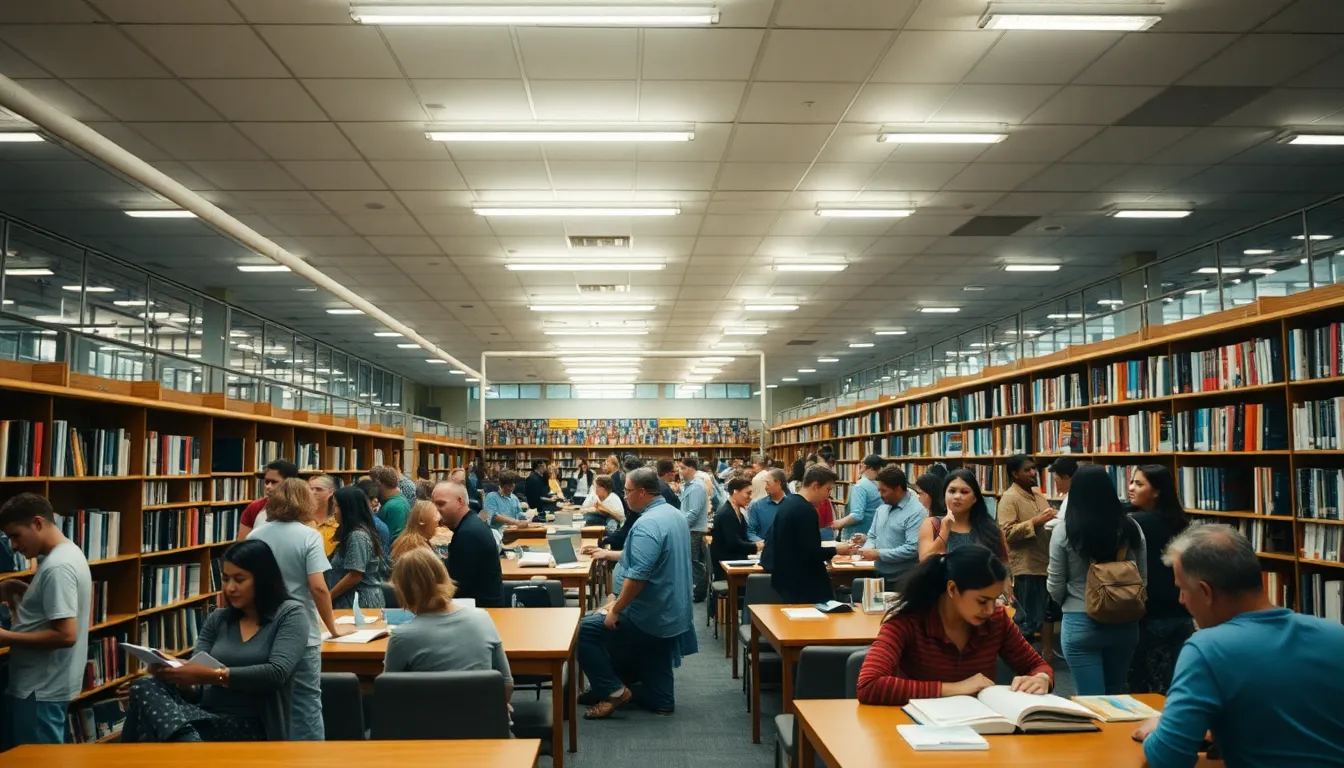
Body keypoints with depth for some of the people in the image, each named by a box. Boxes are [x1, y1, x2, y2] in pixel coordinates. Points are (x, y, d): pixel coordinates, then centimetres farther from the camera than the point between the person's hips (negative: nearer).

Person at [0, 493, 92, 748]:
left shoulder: (58, 567, -22)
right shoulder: (65, 553, 9)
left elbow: (66, 635, -26)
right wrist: (21, 590, 9)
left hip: (42, 689, -10)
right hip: (36, 684, 10)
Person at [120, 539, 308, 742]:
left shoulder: (289, 615, 1)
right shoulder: (217, 619, 17)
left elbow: (277, 672, -16)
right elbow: (196, 689, 10)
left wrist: (214, 675, -23)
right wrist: (179, 676, -14)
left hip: (249, 727, -6)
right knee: (145, 688, -30)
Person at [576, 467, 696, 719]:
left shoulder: (647, 524, -25)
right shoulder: (675, 514, 8)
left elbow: (637, 576, -31)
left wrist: (616, 610, -20)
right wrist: (613, 555, 22)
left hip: (648, 614, -10)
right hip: (670, 612, 10)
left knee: (582, 630, -4)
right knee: (654, 660, 22)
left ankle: (614, 691, 0)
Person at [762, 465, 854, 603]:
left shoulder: (788, 502, 10)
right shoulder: (806, 510, -20)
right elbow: (810, 553, -23)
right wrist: (836, 550, -8)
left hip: (785, 577, 10)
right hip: (801, 583, -10)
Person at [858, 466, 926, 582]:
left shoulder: (916, 512, -14)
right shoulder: (881, 509, 10)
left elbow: (912, 549, -23)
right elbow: (872, 537, 16)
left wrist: (878, 554, -20)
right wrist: (867, 550, -8)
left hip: (904, 581, -7)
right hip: (880, 576, 7)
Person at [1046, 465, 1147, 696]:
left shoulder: (1064, 532, -10)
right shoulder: (1130, 528, -2)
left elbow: (1055, 587, -4)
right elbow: (1144, 579, 5)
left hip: (1081, 624, -4)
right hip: (1125, 624, 4)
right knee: (1116, 697, 21)